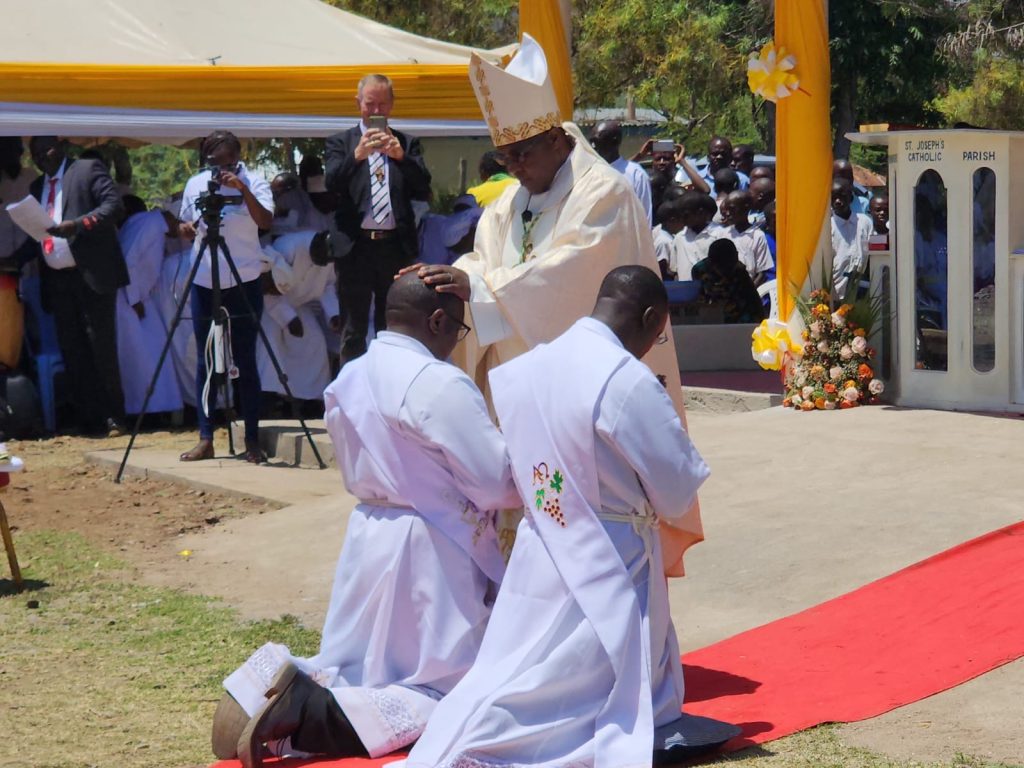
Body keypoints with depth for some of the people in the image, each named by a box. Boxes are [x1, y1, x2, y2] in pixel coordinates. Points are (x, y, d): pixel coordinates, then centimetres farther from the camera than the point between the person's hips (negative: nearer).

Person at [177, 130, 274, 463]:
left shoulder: (254, 182, -3)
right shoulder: (195, 184, 7)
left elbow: (266, 221, -17)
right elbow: (184, 227, 17)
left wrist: (243, 189, -28)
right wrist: (188, 228, -6)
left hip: (244, 283, -3)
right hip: (204, 282, 3)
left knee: (245, 360, -1)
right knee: (205, 361, 3)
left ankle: (252, 440, 4)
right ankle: (205, 439, 8)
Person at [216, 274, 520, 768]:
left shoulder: (348, 380, 6)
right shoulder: (440, 384, -19)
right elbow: (495, 484, -16)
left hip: (367, 540, 8)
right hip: (430, 551, -8)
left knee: (358, 674, 22)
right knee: (449, 699, 0)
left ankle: (270, 688, -7)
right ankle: (303, 713, -19)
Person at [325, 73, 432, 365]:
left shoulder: (407, 143, 12)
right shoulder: (340, 142, 8)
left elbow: (424, 191, 0)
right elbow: (332, 184, -9)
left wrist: (401, 157, -16)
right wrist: (356, 155, -26)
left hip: (396, 246, 1)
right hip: (356, 246, -1)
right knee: (354, 330, 2)